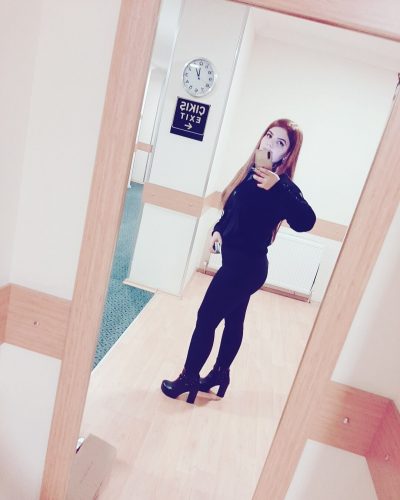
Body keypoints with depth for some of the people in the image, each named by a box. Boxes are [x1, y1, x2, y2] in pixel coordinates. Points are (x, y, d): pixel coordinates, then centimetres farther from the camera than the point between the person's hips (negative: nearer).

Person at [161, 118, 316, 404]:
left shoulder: (281, 186, -19)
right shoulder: (251, 173, 6)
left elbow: (305, 222, -36)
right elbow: (232, 210, 17)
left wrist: (277, 187, -42)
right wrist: (218, 230, 0)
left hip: (247, 265, -8)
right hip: (238, 260, 8)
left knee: (207, 319, 2)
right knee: (234, 320, 20)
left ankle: (189, 378, 21)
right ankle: (220, 374, 38)